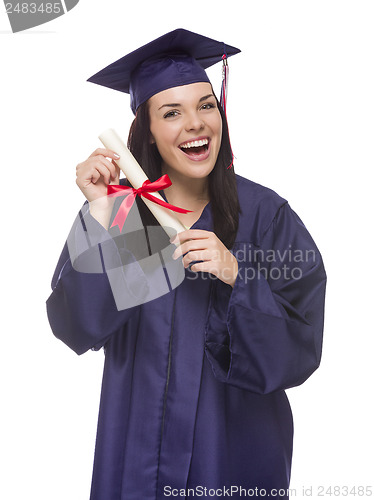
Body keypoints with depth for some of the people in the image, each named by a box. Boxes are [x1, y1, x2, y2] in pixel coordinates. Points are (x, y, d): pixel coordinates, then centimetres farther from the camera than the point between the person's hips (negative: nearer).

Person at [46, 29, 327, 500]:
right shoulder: (119, 211, -6)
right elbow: (79, 328, -17)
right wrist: (99, 216, -25)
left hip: (235, 437, 0)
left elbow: (298, 351, -14)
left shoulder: (265, 215, -10)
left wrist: (236, 275, -28)